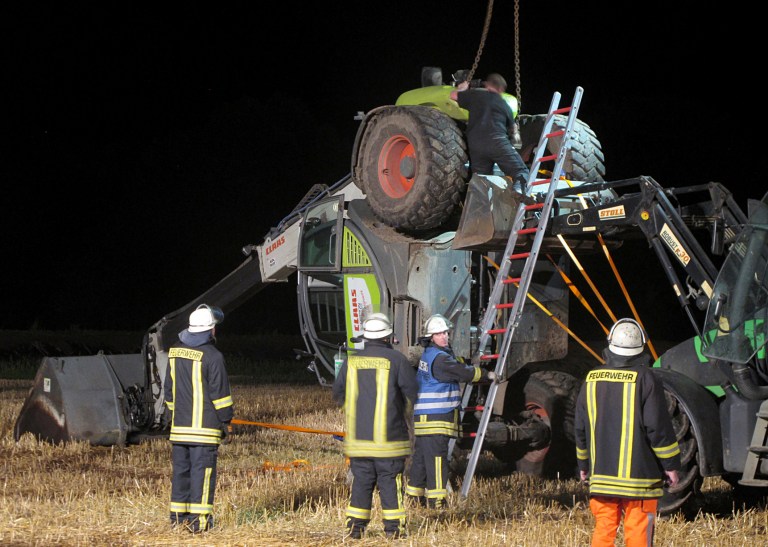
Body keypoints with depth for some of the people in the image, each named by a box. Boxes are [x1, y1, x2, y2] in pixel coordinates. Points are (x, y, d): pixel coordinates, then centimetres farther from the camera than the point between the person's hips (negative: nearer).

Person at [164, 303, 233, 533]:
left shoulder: (175, 352, 10)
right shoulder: (212, 356, -12)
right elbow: (219, 392, -11)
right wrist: (226, 419, -1)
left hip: (179, 424, 6)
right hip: (204, 425, -6)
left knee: (181, 469, 12)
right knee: (202, 469, -4)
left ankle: (178, 515, 16)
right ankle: (199, 519, -6)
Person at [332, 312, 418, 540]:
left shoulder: (351, 361, 5)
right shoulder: (396, 359, -7)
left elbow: (338, 395, 13)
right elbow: (412, 393, -5)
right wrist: (401, 408, 16)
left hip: (358, 435, 3)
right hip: (388, 434, -3)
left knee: (361, 479, 10)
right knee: (390, 480, 3)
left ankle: (355, 525, 9)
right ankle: (393, 526, 4)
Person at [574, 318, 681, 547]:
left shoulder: (592, 380, 7)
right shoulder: (645, 380, -9)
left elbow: (581, 428, 13)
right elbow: (658, 427, -10)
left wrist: (583, 464, 25)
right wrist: (671, 465, -1)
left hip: (601, 474, 4)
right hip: (638, 476, -4)